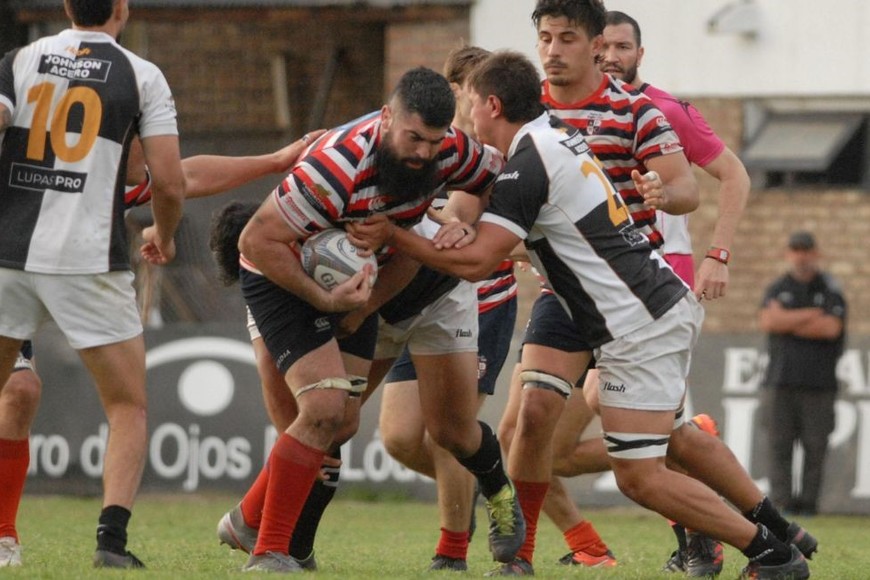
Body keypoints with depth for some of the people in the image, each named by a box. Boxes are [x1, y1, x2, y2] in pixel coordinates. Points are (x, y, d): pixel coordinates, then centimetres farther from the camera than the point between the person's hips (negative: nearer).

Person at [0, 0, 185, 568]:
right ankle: (112, 537, -8)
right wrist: (164, 239, 16)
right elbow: (169, 183, -4)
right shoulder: (142, 76, 1)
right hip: (89, 261, -2)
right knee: (129, 408, 10)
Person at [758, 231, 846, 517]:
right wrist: (811, 315, -7)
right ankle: (781, 503, -4)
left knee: (815, 446, -4)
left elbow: (831, 328, -8)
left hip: (819, 383, -2)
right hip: (781, 382, 2)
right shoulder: (777, 289, 13)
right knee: (779, 445, -4)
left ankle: (808, 503, -1)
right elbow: (767, 321, -4)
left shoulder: (830, 290, 7)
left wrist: (787, 323, -4)